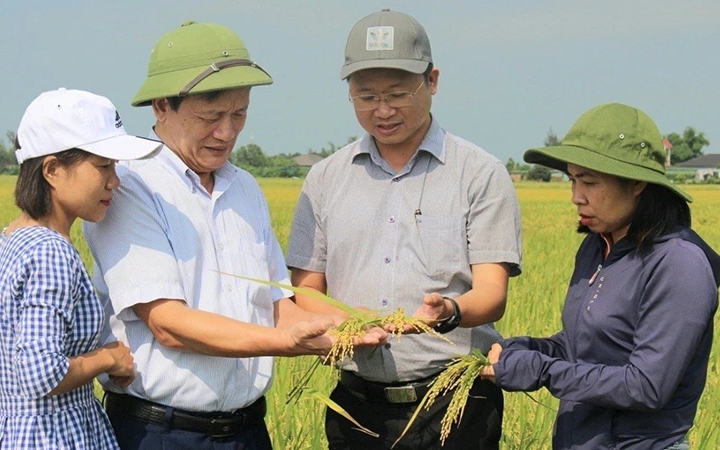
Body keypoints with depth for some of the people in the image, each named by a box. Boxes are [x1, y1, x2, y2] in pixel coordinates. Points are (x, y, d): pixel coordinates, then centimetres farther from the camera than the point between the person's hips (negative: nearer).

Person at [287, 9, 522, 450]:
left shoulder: (481, 173, 0)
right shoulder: (325, 179, 10)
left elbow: (491, 295, -7)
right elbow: (304, 292, 10)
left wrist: (448, 311, -29)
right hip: (358, 404, 3)